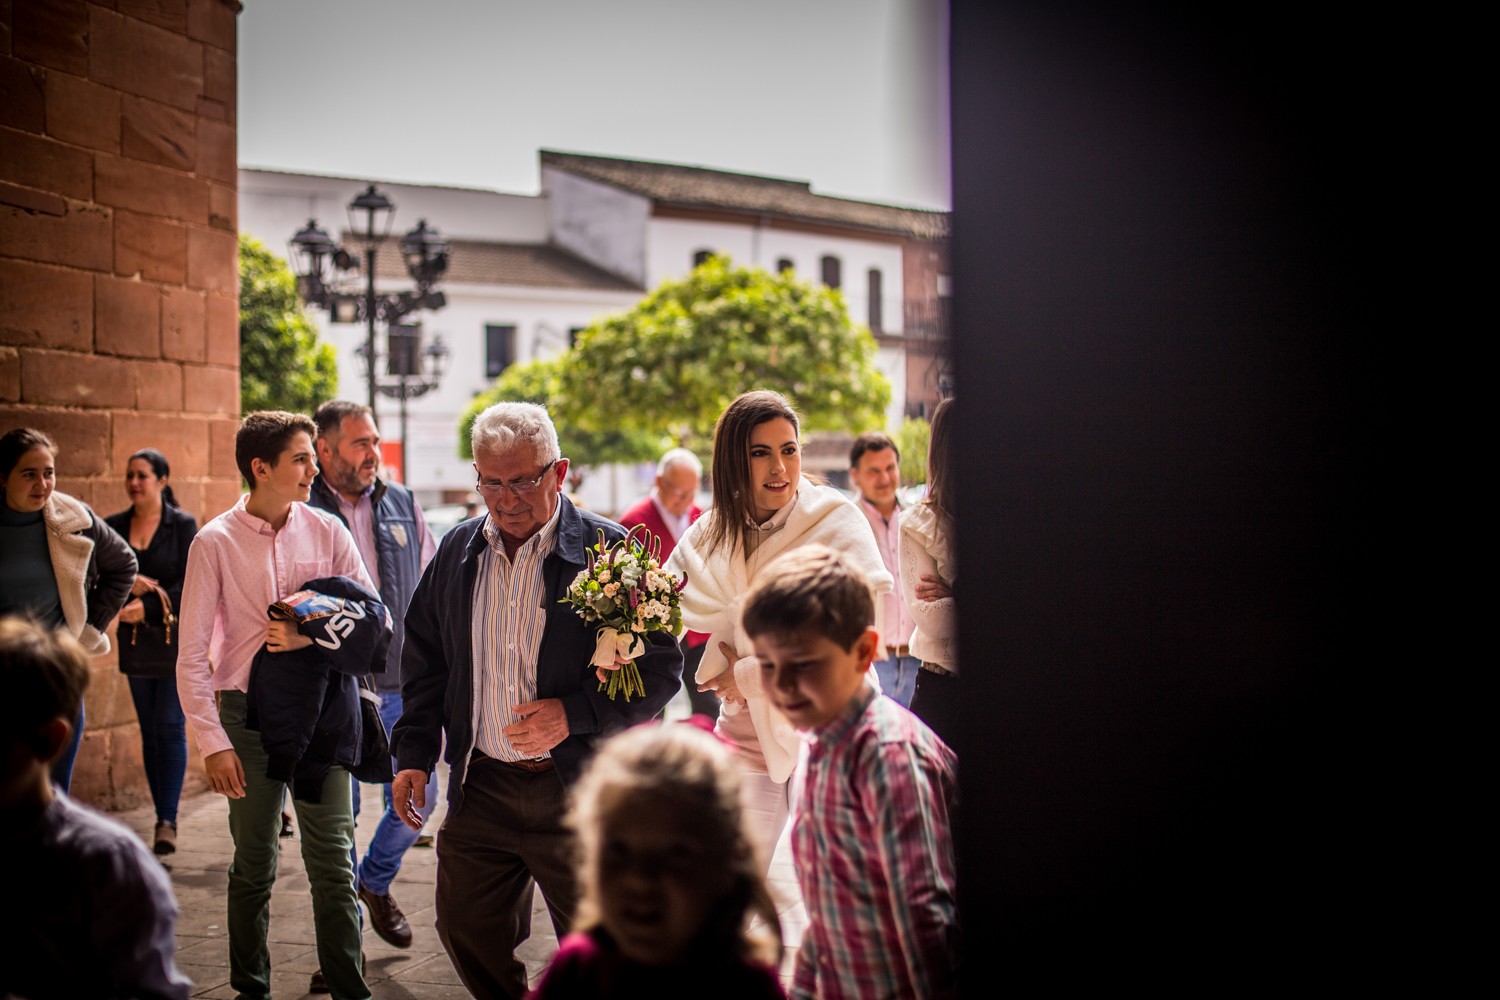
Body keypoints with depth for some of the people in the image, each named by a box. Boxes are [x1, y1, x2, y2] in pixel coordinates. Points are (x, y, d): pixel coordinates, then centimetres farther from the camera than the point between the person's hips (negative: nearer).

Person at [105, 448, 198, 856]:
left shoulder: (183, 525, -3)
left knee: (170, 727, -7)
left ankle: (167, 820, -7)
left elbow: (190, 584, -7)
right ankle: (163, 816, 11)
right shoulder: (113, 526, 7)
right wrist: (127, 584, -12)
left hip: (175, 637, -4)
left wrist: (148, 606, -18)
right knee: (150, 729, 6)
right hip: (135, 640, 4)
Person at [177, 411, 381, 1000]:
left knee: (333, 862, 2)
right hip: (247, 713, -1)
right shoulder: (215, 543, -5)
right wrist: (212, 742, -11)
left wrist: (310, 634, -13)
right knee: (254, 865, 11)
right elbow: (192, 656, -5)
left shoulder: (326, 531, 1)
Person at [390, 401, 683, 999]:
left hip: (576, 792, -4)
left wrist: (574, 713, -20)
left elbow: (661, 665, -9)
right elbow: (424, 660, 17)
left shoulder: (609, 551, -8)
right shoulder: (457, 552, 8)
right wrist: (415, 755, 10)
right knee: (466, 929, 11)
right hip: (479, 788, 5)